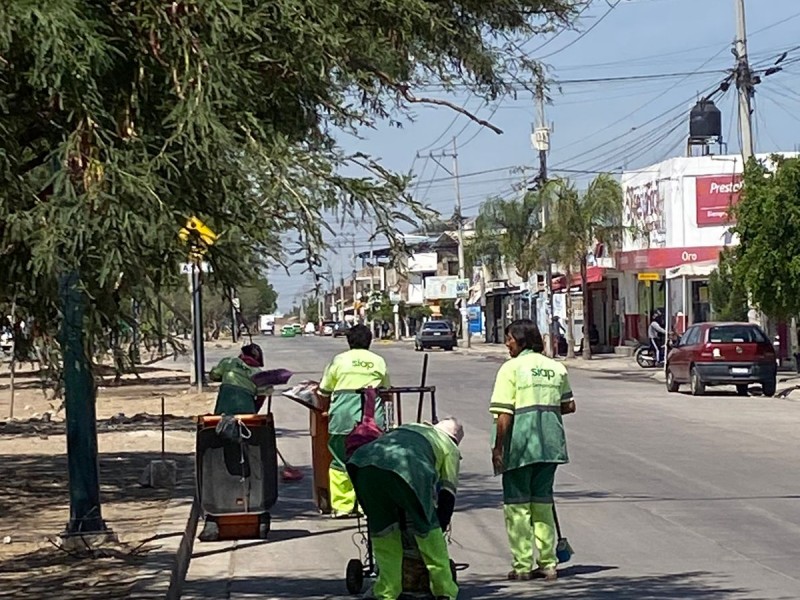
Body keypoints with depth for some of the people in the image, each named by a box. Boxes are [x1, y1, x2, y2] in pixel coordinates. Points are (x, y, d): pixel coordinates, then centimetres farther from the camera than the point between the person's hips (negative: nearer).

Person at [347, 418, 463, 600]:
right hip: (405, 470, -4)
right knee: (428, 531, 14)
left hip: (364, 464, 4)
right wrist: (438, 529, 33)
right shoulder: (450, 447, 30)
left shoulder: (408, 428, 43)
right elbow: (447, 495, 24)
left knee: (383, 530, 20)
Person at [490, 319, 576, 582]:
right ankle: (548, 564, 13)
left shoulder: (512, 368, -8)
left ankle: (523, 565, 4)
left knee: (517, 505, 4)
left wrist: (498, 447, -9)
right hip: (549, 444, 5)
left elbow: (504, 414, -14)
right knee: (543, 502, 13)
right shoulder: (557, 367, 8)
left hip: (520, 443, -5)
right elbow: (569, 406, 12)